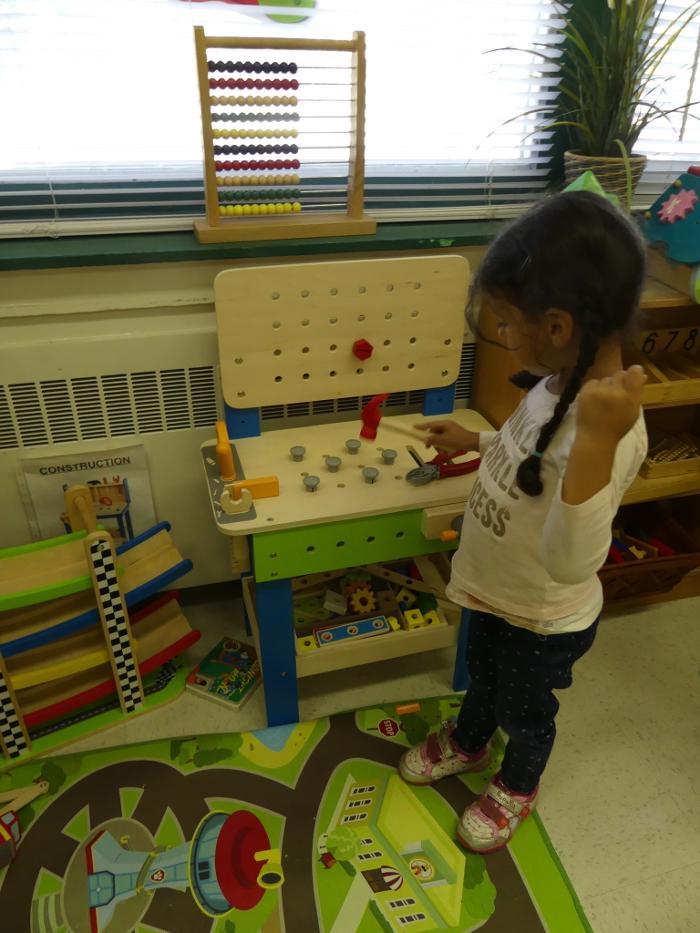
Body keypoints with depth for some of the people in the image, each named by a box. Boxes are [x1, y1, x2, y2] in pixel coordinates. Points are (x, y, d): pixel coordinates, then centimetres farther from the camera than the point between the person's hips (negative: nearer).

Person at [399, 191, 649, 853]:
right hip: (495, 591, 7)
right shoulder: (563, 382, -10)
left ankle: (517, 786, 55)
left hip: (543, 621, -7)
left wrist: (598, 440, -54)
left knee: (525, 709, 24)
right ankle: (466, 744, 63)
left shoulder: (608, 424, -38)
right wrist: (473, 441, 9)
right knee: (482, 674, 33)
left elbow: (571, 563, -45)